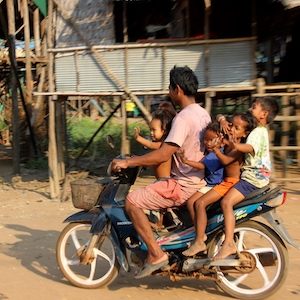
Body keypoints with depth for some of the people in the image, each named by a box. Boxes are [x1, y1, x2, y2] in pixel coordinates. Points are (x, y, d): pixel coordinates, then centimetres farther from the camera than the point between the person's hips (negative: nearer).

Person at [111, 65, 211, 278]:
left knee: (132, 201, -14)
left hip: (184, 184, -10)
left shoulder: (183, 118, -21)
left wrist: (127, 162, -21)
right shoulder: (203, 114, 10)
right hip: (198, 180, 10)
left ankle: (156, 254, -10)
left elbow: (163, 155, -28)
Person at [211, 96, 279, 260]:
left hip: (254, 177, -11)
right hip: (250, 175, 11)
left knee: (226, 202, -26)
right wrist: (224, 121, -2)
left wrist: (235, 145, -57)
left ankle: (228, 244, -30)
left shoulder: (258, 132, -14)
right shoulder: (258, 130, 17)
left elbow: (250, 148, -36)